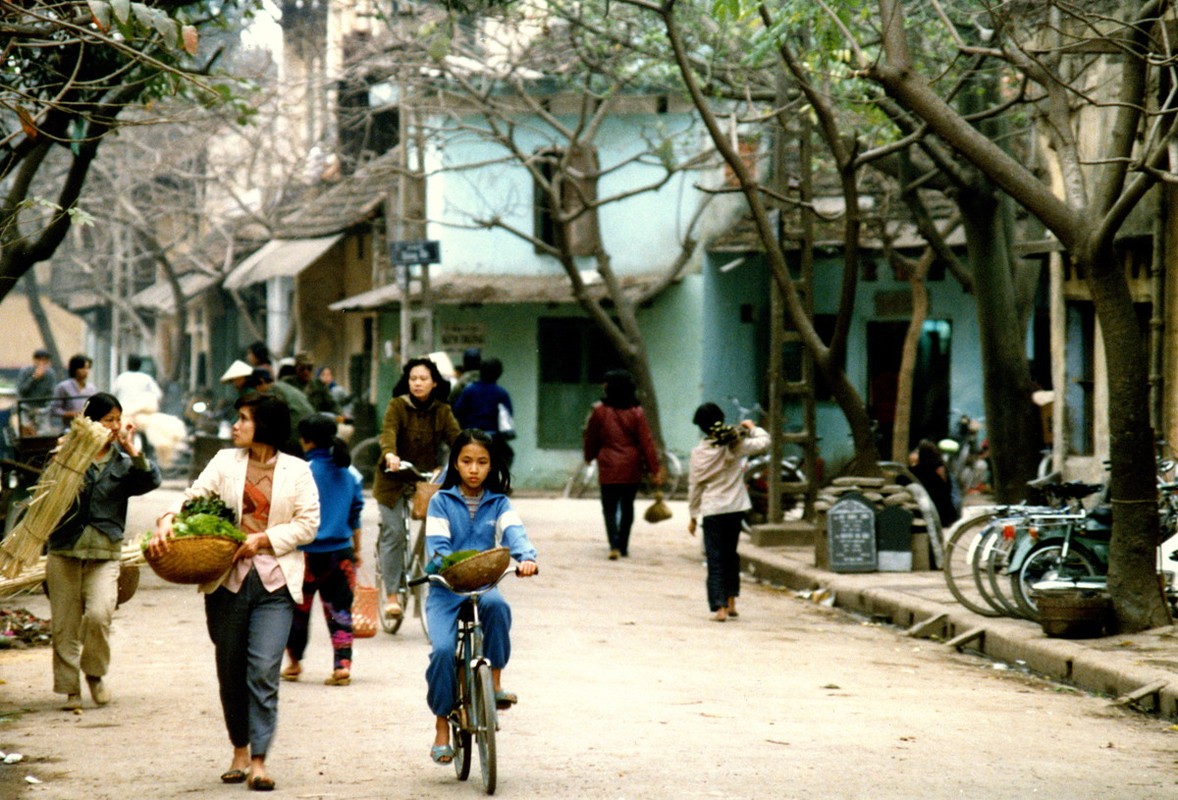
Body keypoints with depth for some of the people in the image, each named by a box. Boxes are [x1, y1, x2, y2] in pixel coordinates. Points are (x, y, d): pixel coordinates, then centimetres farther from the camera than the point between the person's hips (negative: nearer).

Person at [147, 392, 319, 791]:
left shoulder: (297, 471, 4)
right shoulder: (225, 462, 8)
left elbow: (308, 524, 0)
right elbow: (194, 496, -2)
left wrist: (263, 539, -12)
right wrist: (167, 523, -21)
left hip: (274, 582, -2)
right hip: (227, 579, 2)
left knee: (263, 671, -12)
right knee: (231, 672, 9)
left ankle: (258, 760, -8)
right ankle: (240, 751, 24)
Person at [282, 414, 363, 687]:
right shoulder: (349, 473, 5)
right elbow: (355, 515, 12)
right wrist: (356, 549, 22)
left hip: (309, 552, -4)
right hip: (341, 552, 4)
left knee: (298, 609, 14)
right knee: (340, 610, 6)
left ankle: (294, 662, 25)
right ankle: (343, 664, -5)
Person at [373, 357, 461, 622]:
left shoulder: (442, 411, 3)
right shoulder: (397, 406, -7)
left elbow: (455, 437, -9)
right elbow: (388, 431, -24)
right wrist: (389, 454, -45)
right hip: (394, 479, -2)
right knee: (394, 534, -7)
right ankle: (391, 595, 0)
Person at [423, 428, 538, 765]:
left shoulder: (498, 503, 10)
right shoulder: (441, 502, 6)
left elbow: (513, 532, -8)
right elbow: (437, 546, -6)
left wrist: (526, 557, -30)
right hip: (445, 589, -1)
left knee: (496, 605, -35)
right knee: (444, 649, -22)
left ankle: (495, 682, -18)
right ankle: (441, 725, -5)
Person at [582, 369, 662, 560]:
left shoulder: (600, 411, -7)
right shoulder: (636, 412, -4)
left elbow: (591, 438, 5)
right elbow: (647, 442, -5)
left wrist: (589, 457, 24)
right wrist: (654, 469, -2)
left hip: (609, 468, -2)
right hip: (631, 469, 2)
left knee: (610, 508, 1)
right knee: (627, 507, 16)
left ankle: (614, 544, -18)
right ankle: (623, 546, 21)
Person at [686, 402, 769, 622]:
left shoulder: (700, 452, -7)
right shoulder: (736, 445, -4)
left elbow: (694, 486, -2)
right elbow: (764, 442, 8)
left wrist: (693, 516, 7)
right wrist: (753, 428, 27)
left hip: (712, 511, -3)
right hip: (736, 508, 3)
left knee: (716, 559, 0)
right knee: (730, 554, 19)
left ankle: (720, 608, -9)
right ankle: (731, 602, 23)